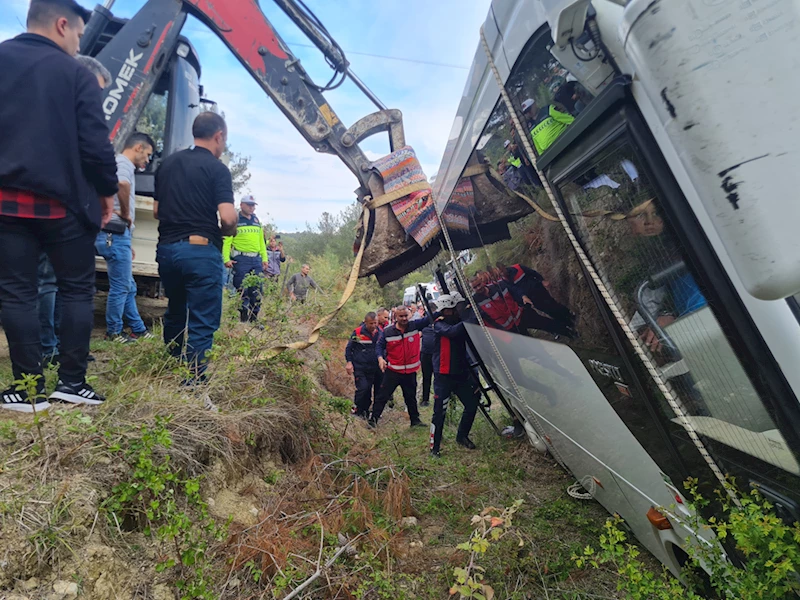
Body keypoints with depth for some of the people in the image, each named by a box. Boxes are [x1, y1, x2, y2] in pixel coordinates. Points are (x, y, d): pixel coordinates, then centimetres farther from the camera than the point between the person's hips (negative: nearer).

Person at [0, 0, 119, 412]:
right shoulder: (76, 73, -2)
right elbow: (95, 144, -7)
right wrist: (107, 190, 7)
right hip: (62, 201, -3)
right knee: (77, 289, 8)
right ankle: (72, 383, 8)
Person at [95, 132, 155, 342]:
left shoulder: (121, 165, 23)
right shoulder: (124, 164, -9)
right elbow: (123, 184, -36)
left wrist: (126, 242, 25)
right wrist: (126, 213, -19)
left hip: (115, 234, 10)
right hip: (115, 234, -10)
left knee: (129, 286, 15)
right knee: (120, 287, -1)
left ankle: (139, 330, 24)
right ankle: (113, 332, 10)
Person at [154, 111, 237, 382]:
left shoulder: (167, 163, 13)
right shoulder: (217, 168, -7)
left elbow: (156, 211, 17)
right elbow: (228, 218, -17)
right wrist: (228, 231, 3)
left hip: (166, 248, 7)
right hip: (200, 250, -7)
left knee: (175, 313, 23)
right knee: (202, 321, -1)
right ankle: (194, 381, -1)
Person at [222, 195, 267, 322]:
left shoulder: (257, 221, 17)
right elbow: (226, 240, -6)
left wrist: (264, 258, 14)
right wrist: (226, 259, -15)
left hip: (256, 260, 6)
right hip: (241, 260, -6)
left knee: (257, 291, 6)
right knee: (242, 291, -3)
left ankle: (254, 319, 15)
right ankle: (242, 320, 4)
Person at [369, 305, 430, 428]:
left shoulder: (415, 326, -4)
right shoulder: (387, 332, -7)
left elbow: (428, 319, -10)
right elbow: (380, 346, 2)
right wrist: (380, 357, -16)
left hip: (410, 372, 2)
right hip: (393, 371, -2)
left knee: (411, 397, 19)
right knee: (383, 395, 3)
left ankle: (415, 420, 35)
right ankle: (374, 419, 15)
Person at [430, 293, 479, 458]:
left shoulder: (459, 322, 8)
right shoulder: (439, 324, -10)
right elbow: (452, 331, -30)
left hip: (461, 373, 6)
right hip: (444, 376, -6)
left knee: (472, 405, 10)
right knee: (440, 412, -3)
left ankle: (462, 437, 32)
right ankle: (434, 447, 11)